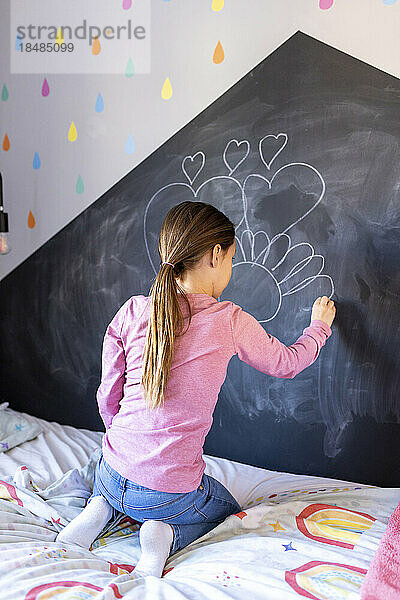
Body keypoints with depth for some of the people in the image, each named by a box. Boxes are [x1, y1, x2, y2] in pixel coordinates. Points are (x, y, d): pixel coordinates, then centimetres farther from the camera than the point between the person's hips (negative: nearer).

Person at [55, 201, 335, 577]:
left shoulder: (133, 311, -8)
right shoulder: (230, 321, -15)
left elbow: (107, 396, 1)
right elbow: (287, 363, 3)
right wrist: (319, 324, 23)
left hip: (114, 472, 4)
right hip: (171, 494, -3)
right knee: (228, 509, 30)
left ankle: (99, 510, 8)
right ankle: (167, 534, 1)